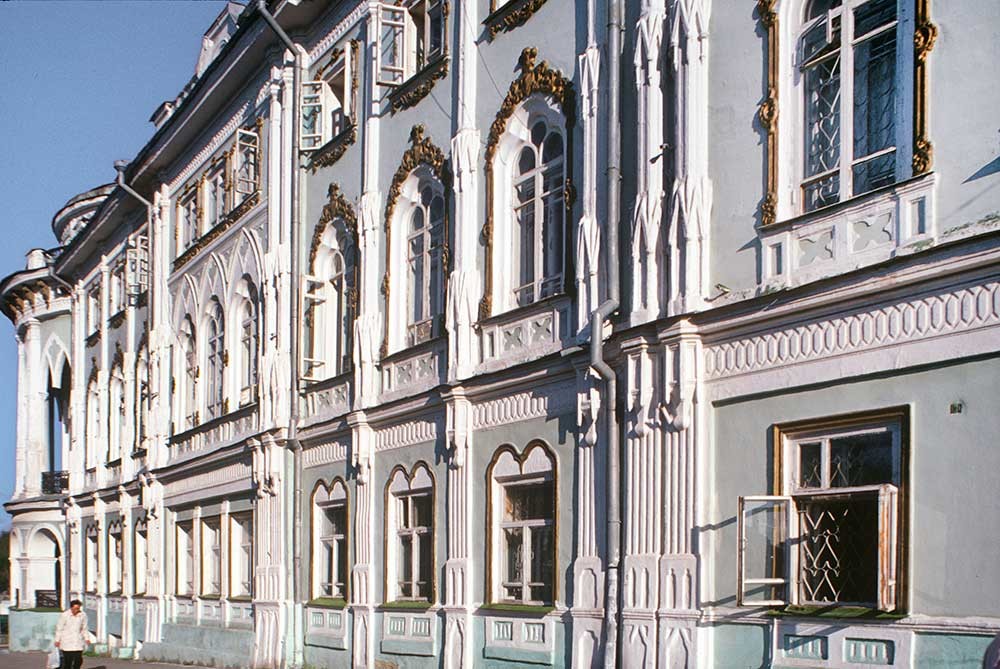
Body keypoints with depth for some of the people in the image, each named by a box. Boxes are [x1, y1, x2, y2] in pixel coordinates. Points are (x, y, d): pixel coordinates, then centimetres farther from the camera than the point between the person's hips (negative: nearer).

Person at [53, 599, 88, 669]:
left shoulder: (83, 615, 0)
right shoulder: (64, 615, -9)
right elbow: (59, 628, -3)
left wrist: (86, 638, 4)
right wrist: (57, 640, -2)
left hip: (78, 642, 3)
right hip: (67, 642, -3)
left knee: (78, 660, 1)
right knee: (67, 661, -6)